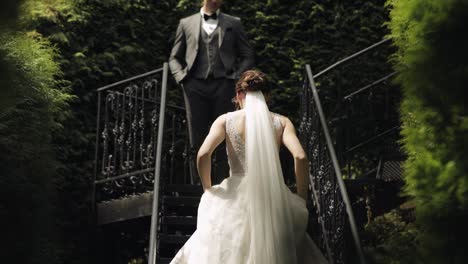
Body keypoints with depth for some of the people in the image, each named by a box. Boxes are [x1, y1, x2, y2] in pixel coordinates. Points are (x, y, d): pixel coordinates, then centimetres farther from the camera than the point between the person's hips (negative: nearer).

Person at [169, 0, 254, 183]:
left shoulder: (234, 24, 16)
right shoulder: (186, 23, 16)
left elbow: (247, 56, 15)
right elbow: (174, 58, 18)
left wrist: (236, 77, -1)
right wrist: (182, 77, 0)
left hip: (223, 84, 0)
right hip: (195, 85, 0)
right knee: (198, 139, -2)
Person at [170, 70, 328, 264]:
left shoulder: (226, 120, 4)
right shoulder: (281, 122, 6)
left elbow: (203, 155, -10)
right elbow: (300, 157, -8)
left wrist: (208, 190, 5)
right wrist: (301, 201, 1)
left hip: (236, 198, 0)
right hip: (273, 201, 1)